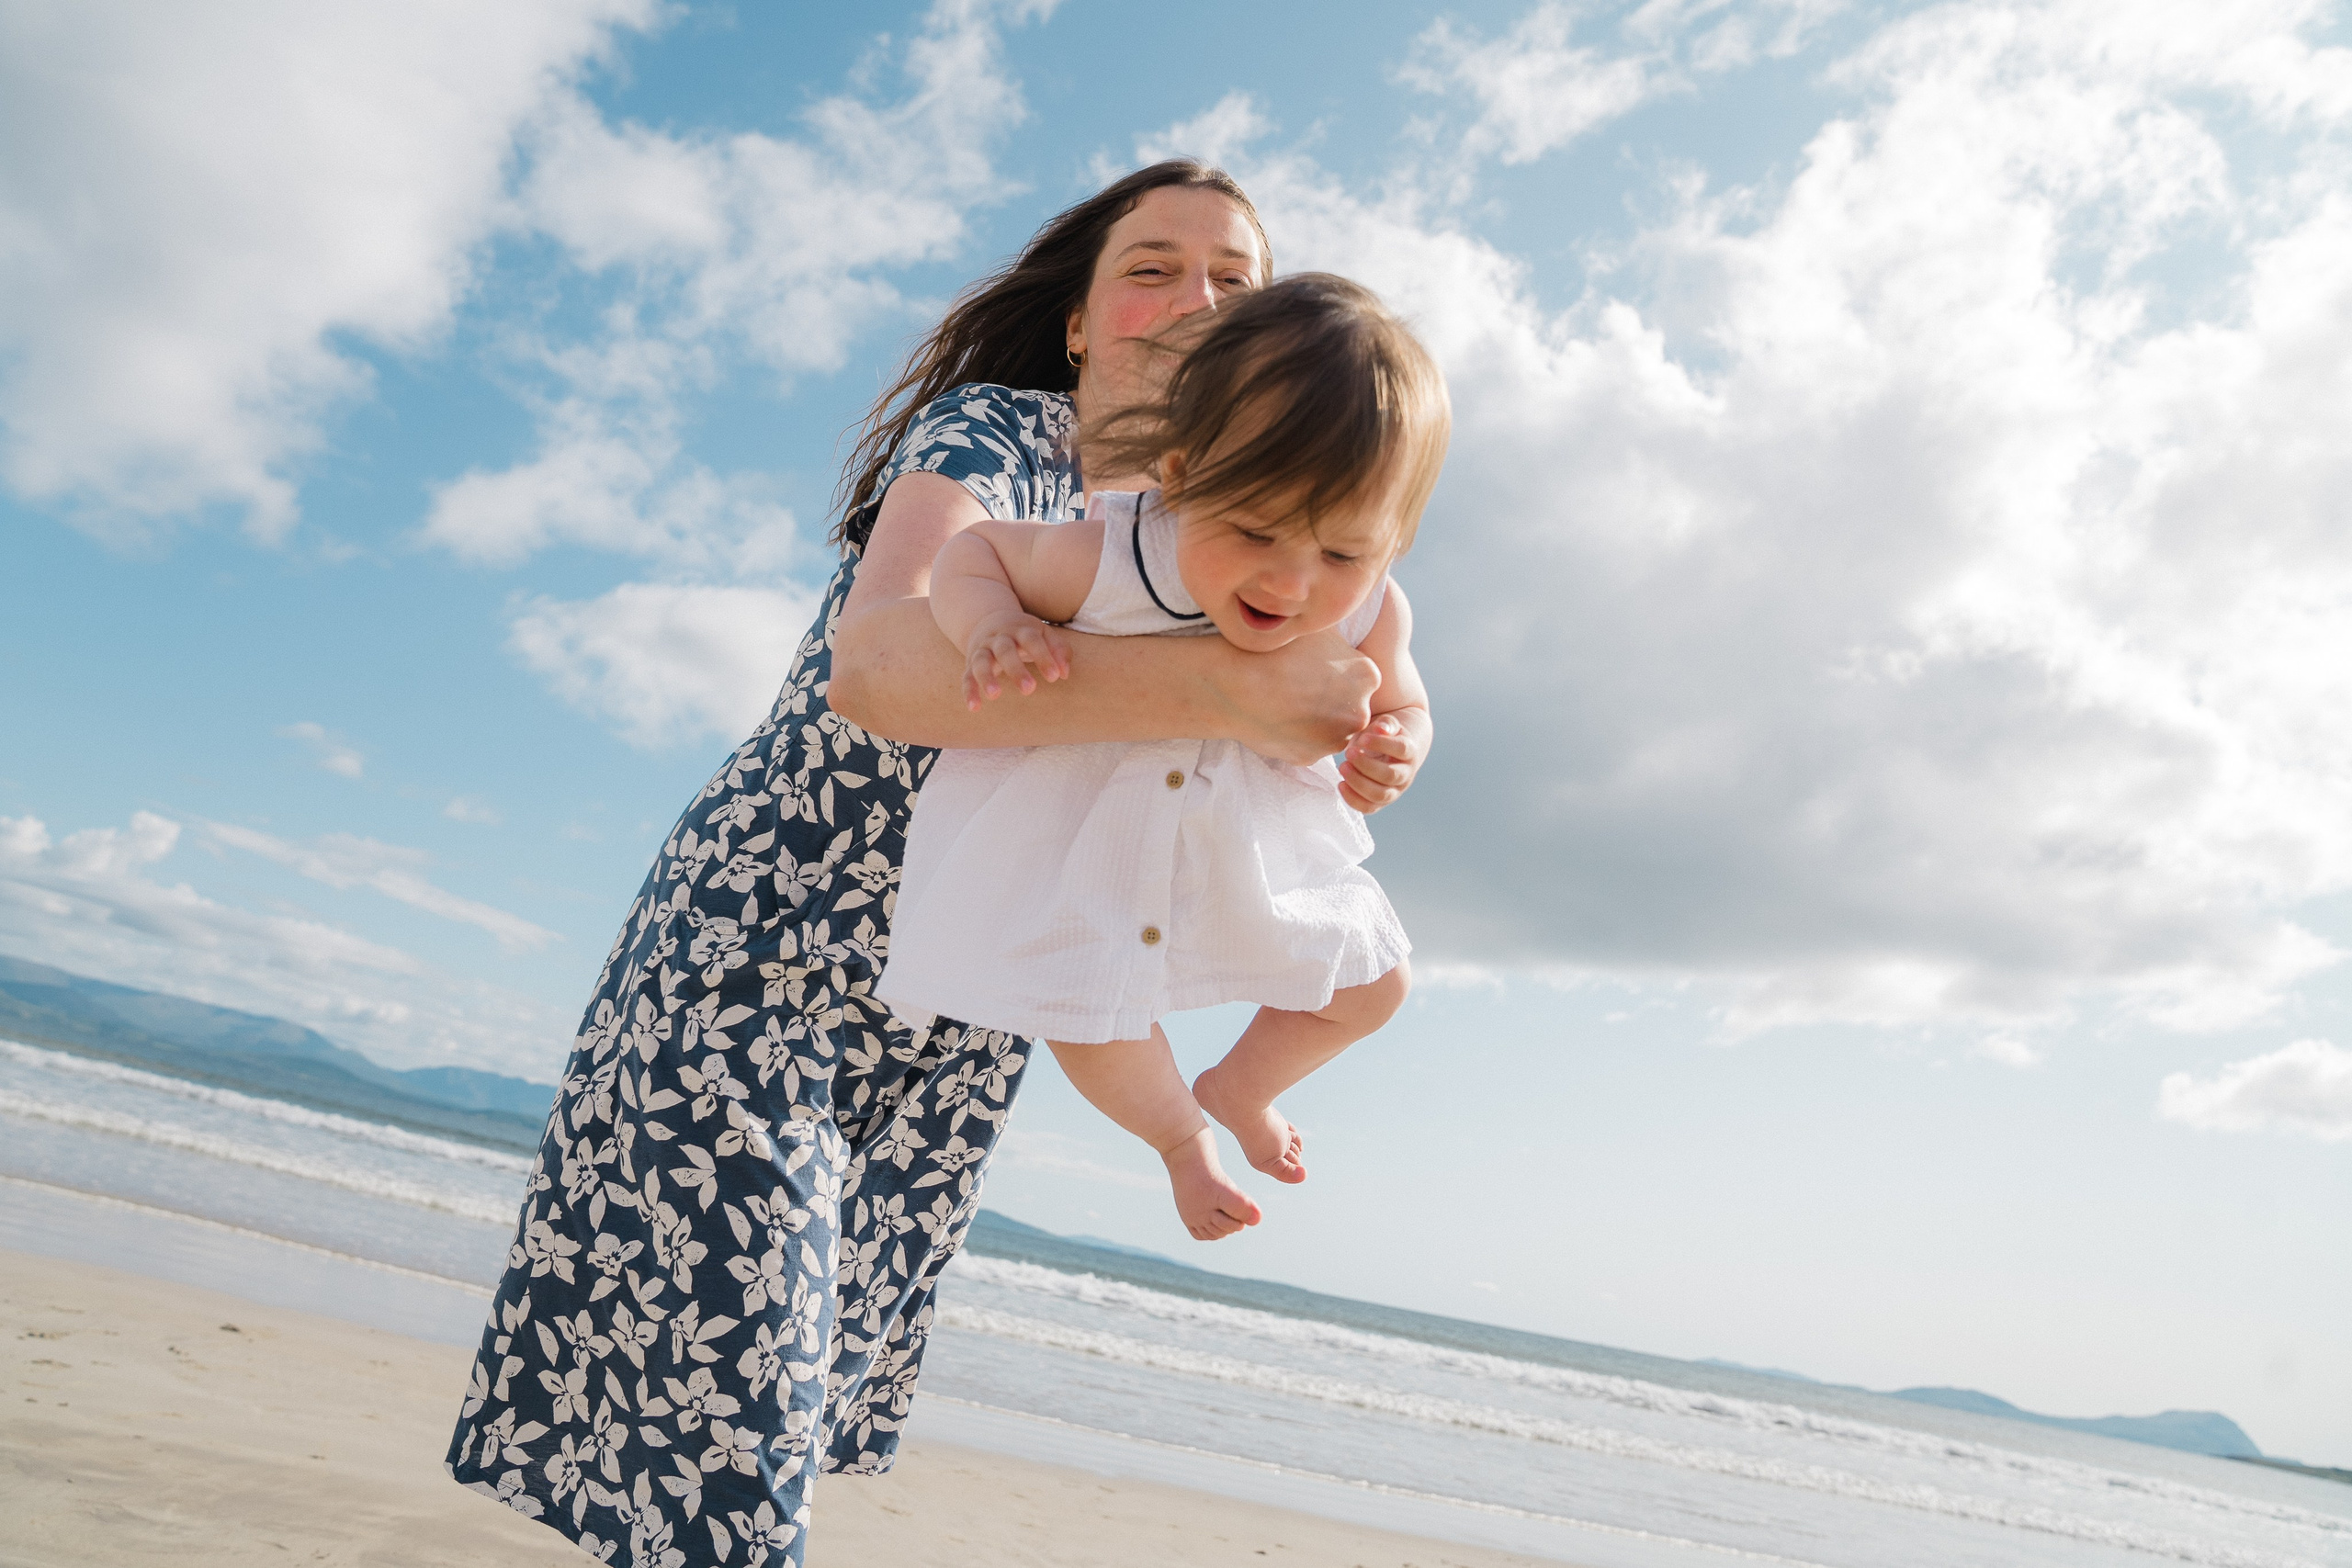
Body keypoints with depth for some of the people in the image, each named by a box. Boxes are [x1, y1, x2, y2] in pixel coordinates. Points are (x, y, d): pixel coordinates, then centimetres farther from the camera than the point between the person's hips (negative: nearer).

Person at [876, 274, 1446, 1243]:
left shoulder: (1370, 615, -23)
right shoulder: (1107, 561, -35)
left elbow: (1401, 704, -1)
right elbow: (972, 554, -16)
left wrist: (1393, 749, -26)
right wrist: (990, 628, -39)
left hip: (1249, 823, 4)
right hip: (1085, 825, -3)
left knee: (1371, 984, 11)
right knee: (1089, 1016, -7)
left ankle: (1238, 1089, 44)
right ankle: (1179, 1130, 32)